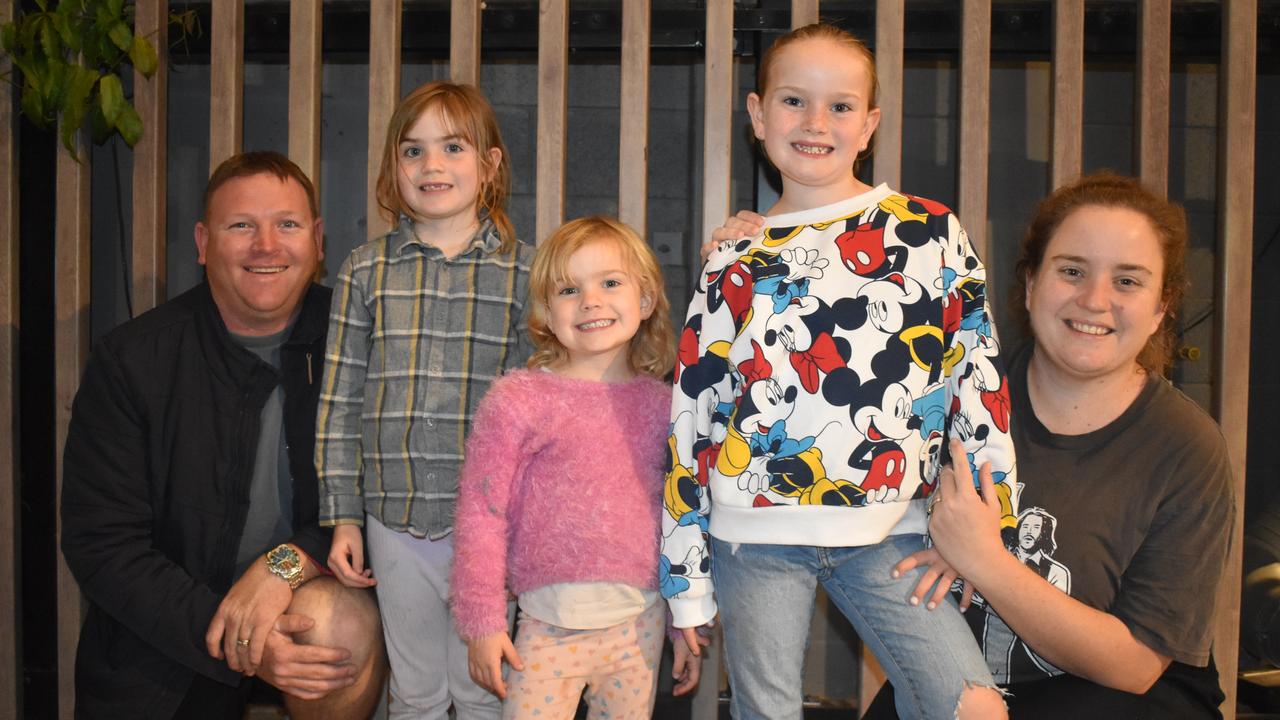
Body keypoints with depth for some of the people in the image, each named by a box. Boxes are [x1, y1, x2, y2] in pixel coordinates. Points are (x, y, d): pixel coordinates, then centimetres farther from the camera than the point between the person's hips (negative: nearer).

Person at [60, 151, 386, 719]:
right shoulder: (130, 360, -8)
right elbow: (99, 543, -10)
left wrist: (287, 563, -23)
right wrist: (243, 647, -21)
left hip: (307, 593, -1)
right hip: (162, 641, 2)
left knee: (344, 624, -30)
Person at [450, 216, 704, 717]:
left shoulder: (663, 404, 5)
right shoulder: (518, 399, -6)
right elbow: (481, 512, -4)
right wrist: (482, 621, -5)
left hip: (641, 622, 3)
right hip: (550, 624, -3)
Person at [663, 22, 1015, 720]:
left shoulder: (930, 231, 2)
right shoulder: (733, 264, 5)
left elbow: (978, 376, 3)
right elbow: (692, 416, 6)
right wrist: (686, 582, 5)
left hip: (887, 532, 0)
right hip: (755, 535, 1)